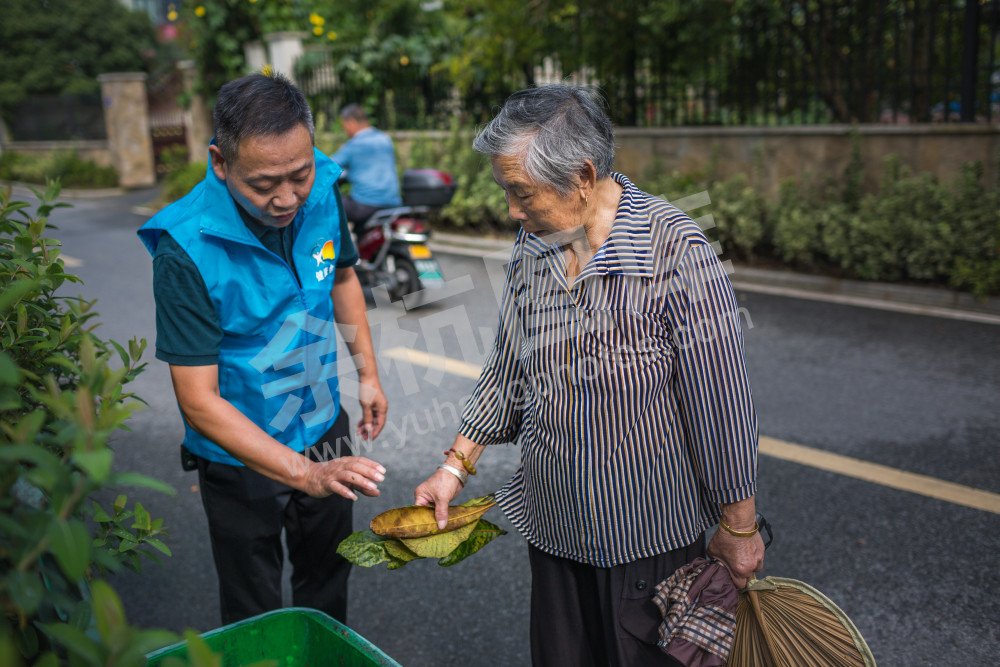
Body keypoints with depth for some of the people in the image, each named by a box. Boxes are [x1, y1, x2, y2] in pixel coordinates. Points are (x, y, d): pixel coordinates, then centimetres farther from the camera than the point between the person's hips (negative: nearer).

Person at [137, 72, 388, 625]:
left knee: (327, 580, 27)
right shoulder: (185, 251, -30)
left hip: (325, 433, 5)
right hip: (240, 455, -5)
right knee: (255, 619, 16)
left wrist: (367, 373, 7)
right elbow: (198, 400, -28)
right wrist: (305, 473, -34)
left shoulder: (322, 191, -14)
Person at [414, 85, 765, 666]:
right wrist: (456, 465, 7)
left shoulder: (676, 251, -21)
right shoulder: (533, 244, -1)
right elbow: (508, 367, 9)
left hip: (650, 533, -5)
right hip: (553, 522, 6)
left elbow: (721, 405, -16)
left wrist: (739, 527, -9)